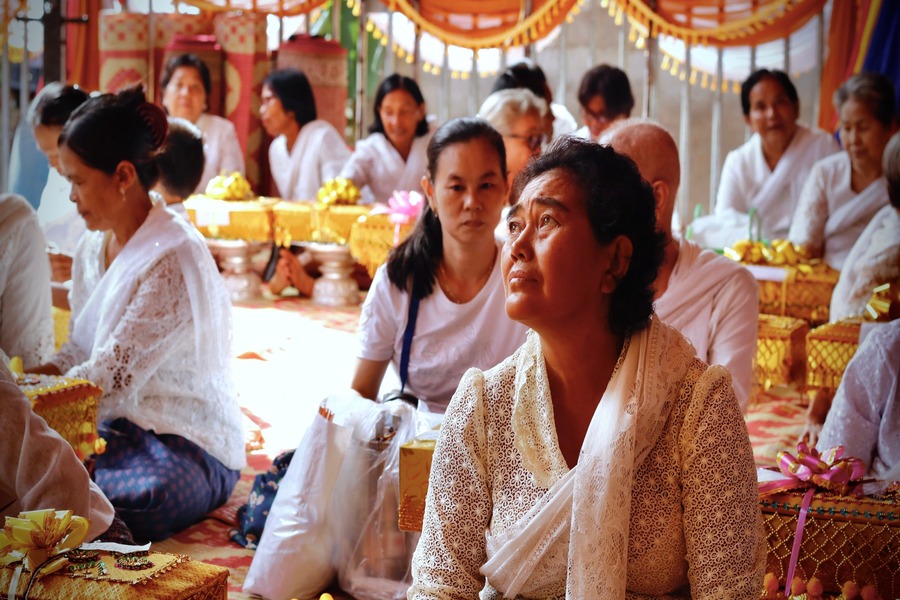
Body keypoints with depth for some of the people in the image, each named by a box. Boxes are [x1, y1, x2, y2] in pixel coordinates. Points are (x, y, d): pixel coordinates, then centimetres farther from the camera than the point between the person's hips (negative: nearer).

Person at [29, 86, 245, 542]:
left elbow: (110, 377, -20)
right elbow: (77, 354, 15)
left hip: (187, 446, -7)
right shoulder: (94, 247, 11)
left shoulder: (173, 259, -17)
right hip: (117, 429, 7)